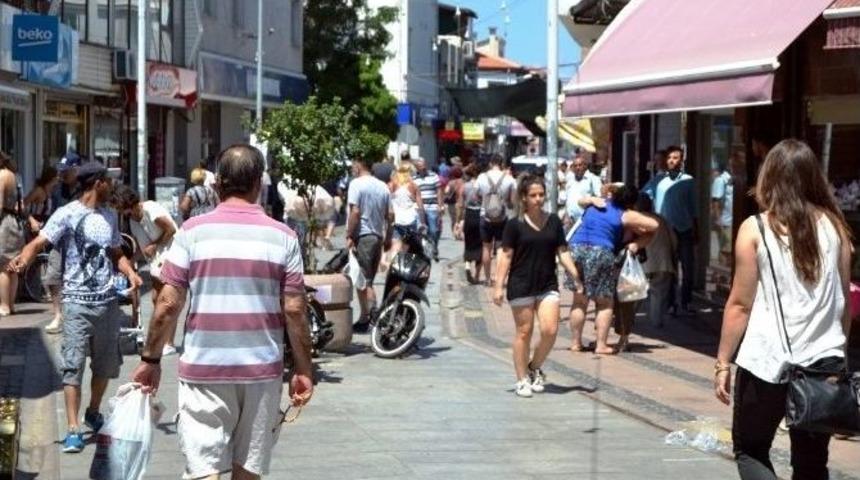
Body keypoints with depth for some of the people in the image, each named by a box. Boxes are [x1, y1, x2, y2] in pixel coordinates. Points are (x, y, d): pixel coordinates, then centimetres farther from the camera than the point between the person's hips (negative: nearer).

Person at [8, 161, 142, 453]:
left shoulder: (109, 216, 14)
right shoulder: (67, 215, -7)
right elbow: (39, 242, -16)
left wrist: (130, 273, 2)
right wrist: (23, 260, -38)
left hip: (108, 301, 6)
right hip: (78, 302, -6)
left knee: (106, 364, 15)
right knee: (73, 365, -7)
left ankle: (93, 413, 35)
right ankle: (73, 429, -6)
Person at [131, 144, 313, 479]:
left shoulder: (193, 232, -3)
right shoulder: (282, 237, -1)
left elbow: (168, 305, -4)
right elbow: (294, 311, -2)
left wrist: (150, 359, 7)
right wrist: (302, 370, 8)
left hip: (204, 368, -1)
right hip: (262, 369, 2)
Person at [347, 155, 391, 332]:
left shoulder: (356, 184, -9)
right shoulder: (383, 186, 11)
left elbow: (355, 212, -17)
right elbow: (389, 214, 11)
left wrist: (349, 236, -14)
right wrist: (387, 238, 19)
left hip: (362, 236, -7)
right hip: (378, 236, 7)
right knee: (369, 279, 15)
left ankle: (365, 318, -1)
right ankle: (373, 310, 1)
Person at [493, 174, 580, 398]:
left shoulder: (554, 222, 6)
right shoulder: (515, 224, -4)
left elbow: (562, 252, 9)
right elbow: (506, 256, -4)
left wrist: (576, 275, 0)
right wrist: (499, 286, -8)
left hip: (548, 285, 3)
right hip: (521, 285, -3)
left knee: (550, 330, -7)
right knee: (524, 332, 3)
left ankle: (534, 367, 18)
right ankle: (522, 380, 14)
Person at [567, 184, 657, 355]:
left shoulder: (596, 204, 18)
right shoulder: (626, 216, 3)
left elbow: (581, 200, 39)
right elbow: (653, 225, 2)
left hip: (576, 248, 5)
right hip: (601, 253, -5)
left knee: (579, 301, 14)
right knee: (605, 303, 8)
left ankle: (576, 343, 17)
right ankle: (601, 345, 4)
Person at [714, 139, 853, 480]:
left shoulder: (756, 229, -7)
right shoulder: (834, 226, 3)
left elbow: (740, 304, -6)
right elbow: (844, 300, 10)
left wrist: (722, 363, 1)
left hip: (768, 363, -3)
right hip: (824, 362, 3)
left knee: (750, 452, 14)